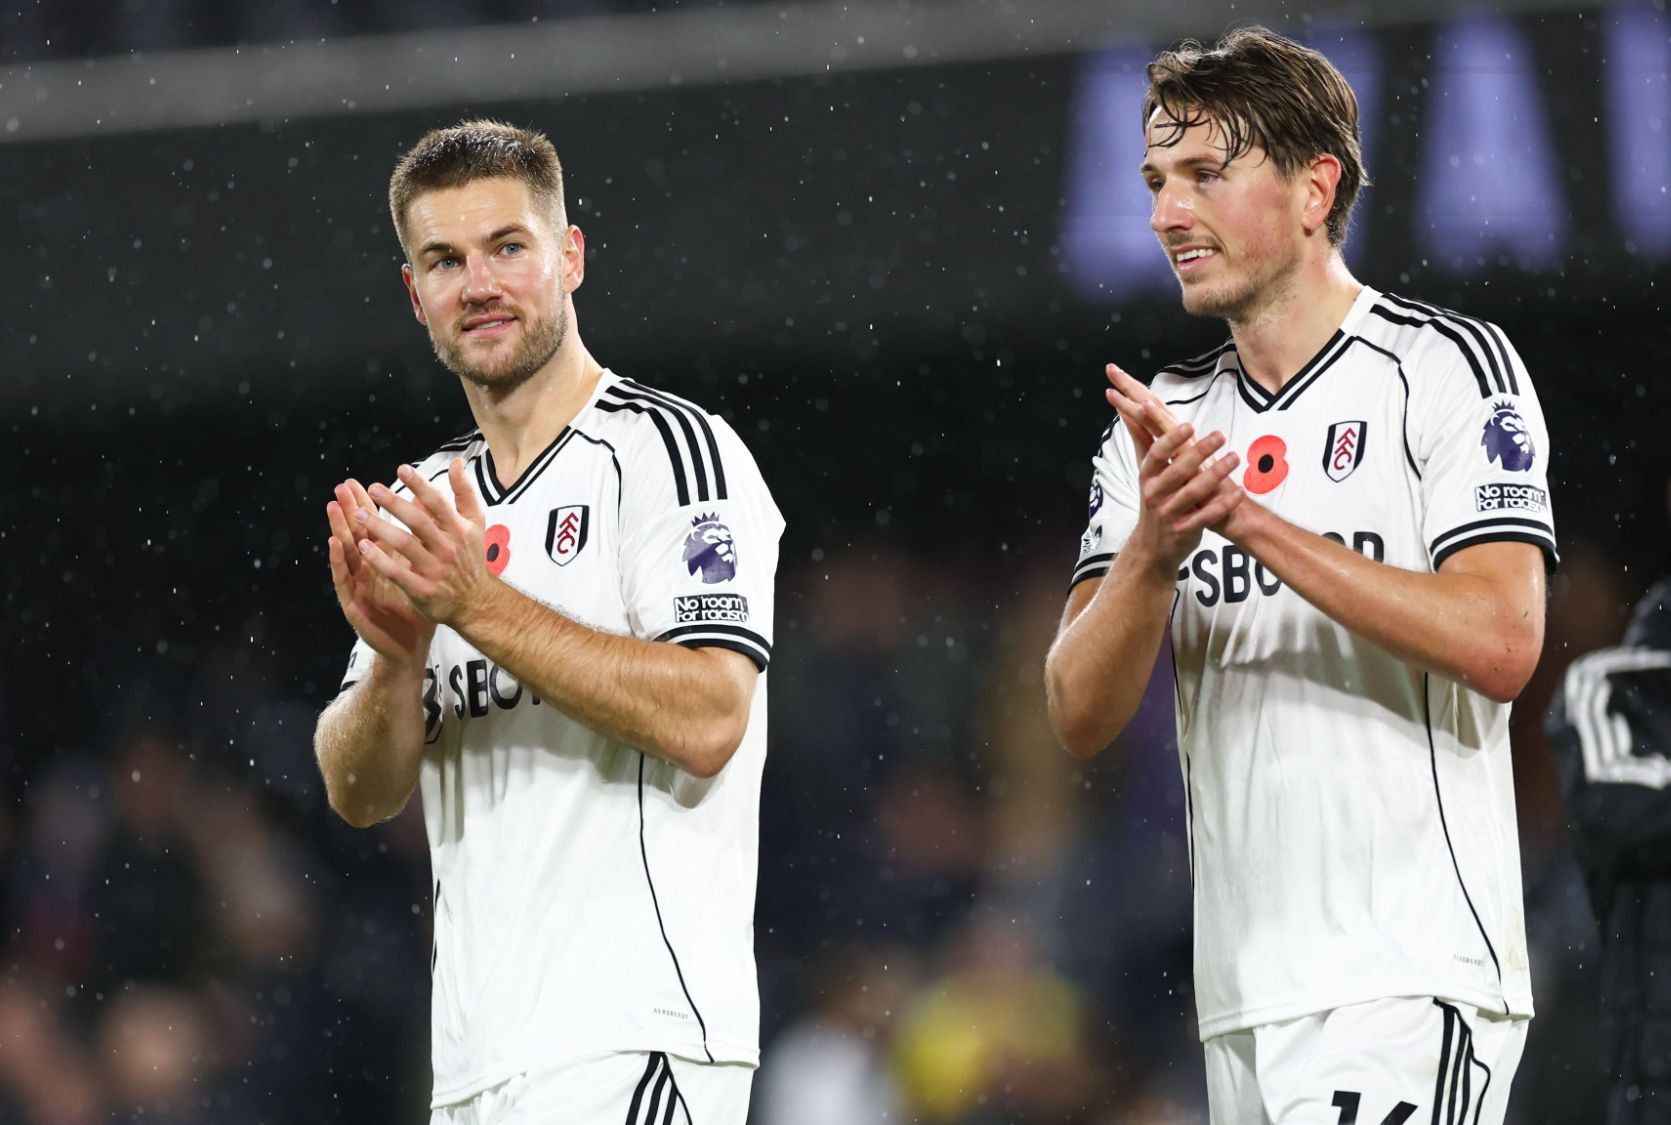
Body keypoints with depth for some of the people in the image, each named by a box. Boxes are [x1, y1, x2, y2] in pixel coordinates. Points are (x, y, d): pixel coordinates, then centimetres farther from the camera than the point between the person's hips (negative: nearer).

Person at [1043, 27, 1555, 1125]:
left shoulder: (1449, 368, -1)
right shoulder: (1164, 424, 16)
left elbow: (1500, 646, -14)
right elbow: (1080, 716, 7)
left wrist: (1249, 520, -17)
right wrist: (1155, 550, -12)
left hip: (1409, 981, -6)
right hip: (1243, 994, 6)